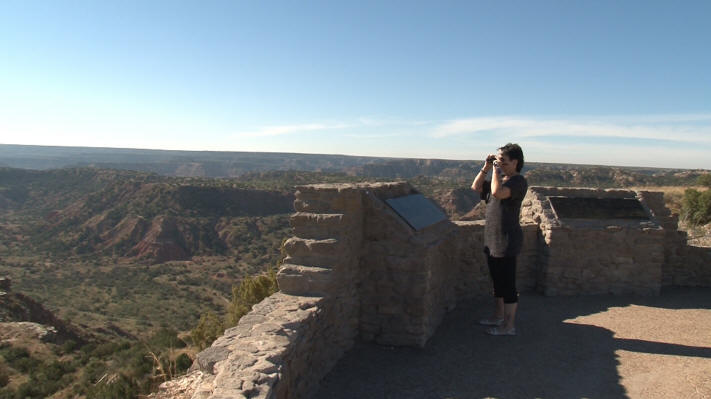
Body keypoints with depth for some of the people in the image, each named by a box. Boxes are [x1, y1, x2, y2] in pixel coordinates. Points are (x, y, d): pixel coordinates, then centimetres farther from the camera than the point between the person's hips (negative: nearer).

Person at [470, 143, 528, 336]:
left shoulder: (518, 181, -14)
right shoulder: (499, 179, 13)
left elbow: (497, 192, -31)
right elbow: (476, 188, 14)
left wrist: (496, 168, -20)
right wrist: (486, 168, 4)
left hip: (507, 241, -9)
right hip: (492, 240, 9)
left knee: (507, 284, 0)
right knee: (498, 282, 20)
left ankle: (509, 325, 11)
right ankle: (498, 316, 34)